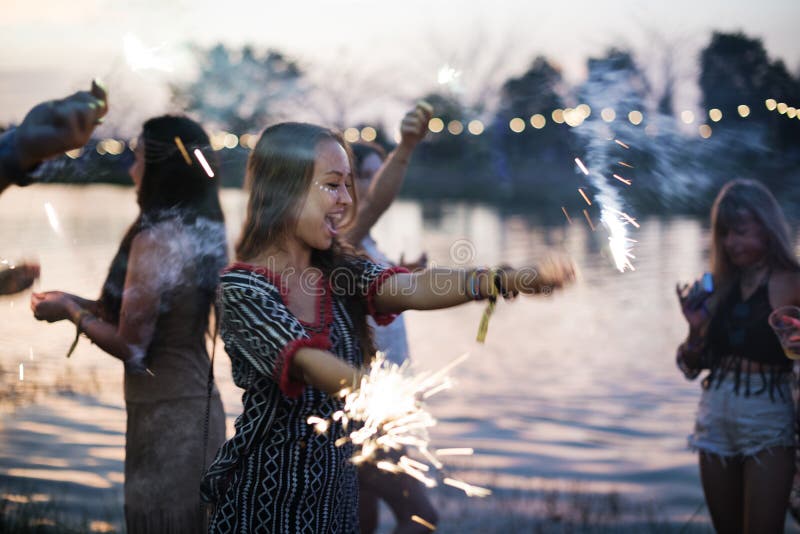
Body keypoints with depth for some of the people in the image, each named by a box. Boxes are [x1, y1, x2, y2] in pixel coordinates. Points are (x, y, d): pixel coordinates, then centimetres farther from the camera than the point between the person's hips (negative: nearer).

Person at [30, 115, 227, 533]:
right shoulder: (203, 233, 5)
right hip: (200, 406, 8)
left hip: (164, 415, -8)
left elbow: (131, 347, -16)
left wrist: (71, 311, -2)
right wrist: (77, 303, 13)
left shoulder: (154, 240, -18)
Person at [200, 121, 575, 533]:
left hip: (336, 490, 6)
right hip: (265, 496, -6)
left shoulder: (341, 272, 4)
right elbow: (309, 362, -28)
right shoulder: (242, 287, -14)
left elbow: (409, 289, -16)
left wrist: (506, 281, -34)